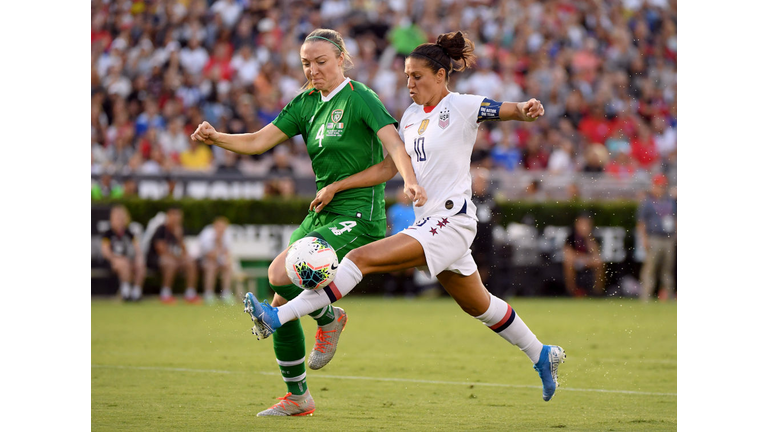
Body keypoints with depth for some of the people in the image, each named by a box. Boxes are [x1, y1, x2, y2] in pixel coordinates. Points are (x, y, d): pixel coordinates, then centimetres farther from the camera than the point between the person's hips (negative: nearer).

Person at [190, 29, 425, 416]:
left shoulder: (360, 98, -8)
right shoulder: (306, 103, 12)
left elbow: (394, 144, -20)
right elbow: (259, 142, 7)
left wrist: (410, 180, -39)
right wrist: (216, 138, -11)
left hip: (357, 219, -8)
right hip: (320, 215, 8)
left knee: (280, 274, -25)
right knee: (282, 304, 4)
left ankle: (329, 319, 4)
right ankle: (297, 398, 17)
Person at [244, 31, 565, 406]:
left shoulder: (463, 107, -7)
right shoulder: (411, 116, 15)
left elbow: (510, 110, -19)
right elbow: (388, 167, 16)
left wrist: (526, 109, -43)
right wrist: (336, 187, 9)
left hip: (451, 222, -9)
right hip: (429, 222, 9)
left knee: (361, 258, -21)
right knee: (478, 306, 21)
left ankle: (278, 318, -26)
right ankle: (542, 355, 37)